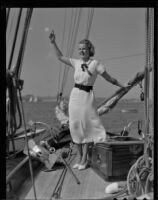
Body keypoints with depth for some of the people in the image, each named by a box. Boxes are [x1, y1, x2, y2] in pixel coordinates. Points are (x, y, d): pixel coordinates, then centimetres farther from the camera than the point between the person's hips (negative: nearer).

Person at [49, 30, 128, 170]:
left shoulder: (96, 64, -5)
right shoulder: (76, 63, 7)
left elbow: (109, 78, 0)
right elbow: (60, 57, 18)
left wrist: (124, 86, -4)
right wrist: (53, 42, 11)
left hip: (88, 97, -4)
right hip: (75, 96, 5)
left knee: (86, 127, -2)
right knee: (75, 127, 6)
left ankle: (84, 159, 10)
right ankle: (79, 157, 21)